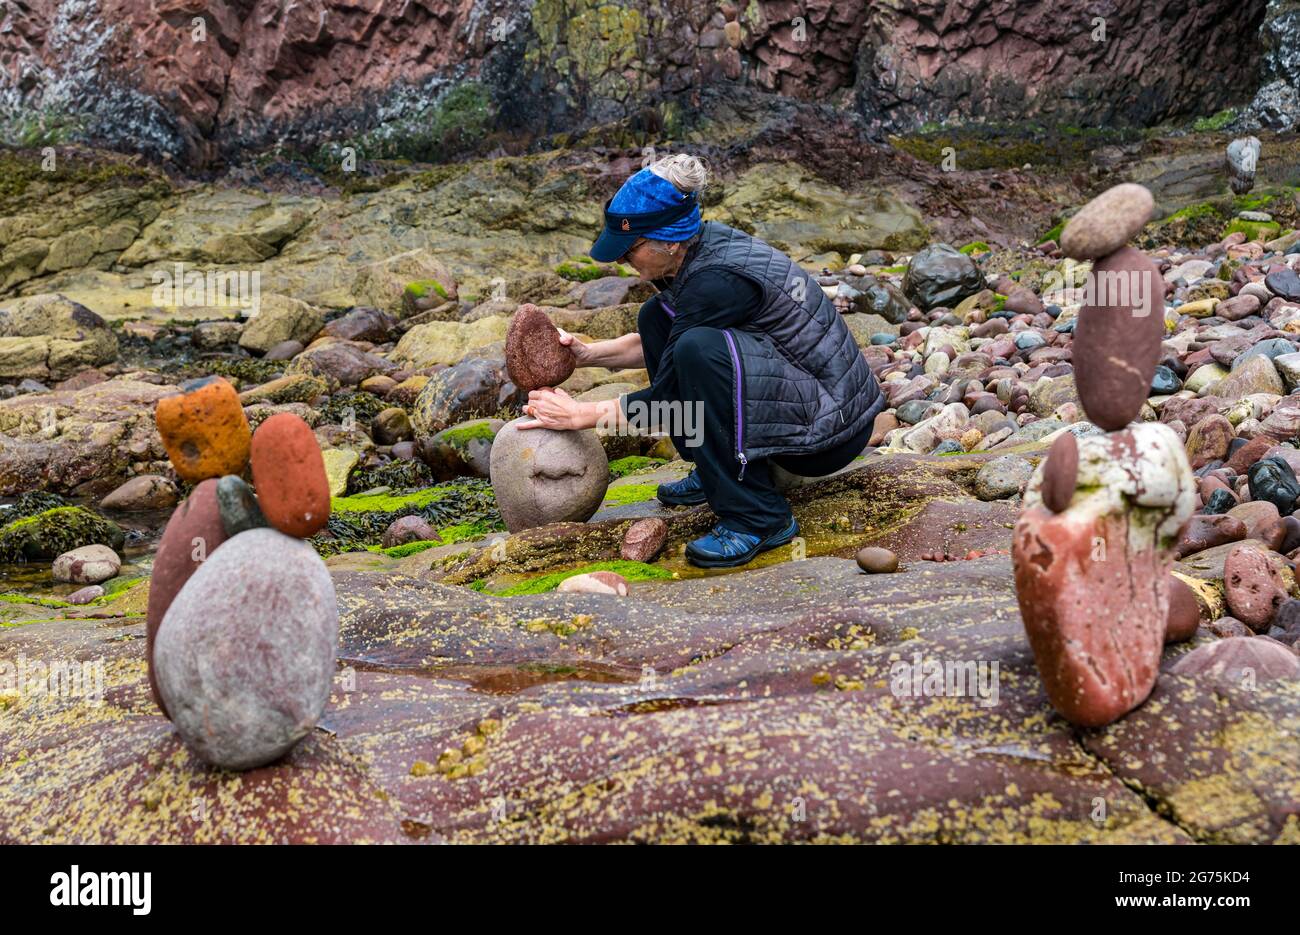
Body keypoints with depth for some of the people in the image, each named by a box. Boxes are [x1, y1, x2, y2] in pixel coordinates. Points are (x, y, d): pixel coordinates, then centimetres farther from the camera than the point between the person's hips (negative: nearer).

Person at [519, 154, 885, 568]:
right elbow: (663, 345, 17)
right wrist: (588, 354, 5)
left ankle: (759, 518, -20)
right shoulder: (703, 245, 1)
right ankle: (714, 473, 9)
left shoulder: (716, 280, -25)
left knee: (700, 348, -33)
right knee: (657, 317, 6)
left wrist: (579, 414, -9)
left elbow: (667, 398, -19)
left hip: (834, 426, -9)